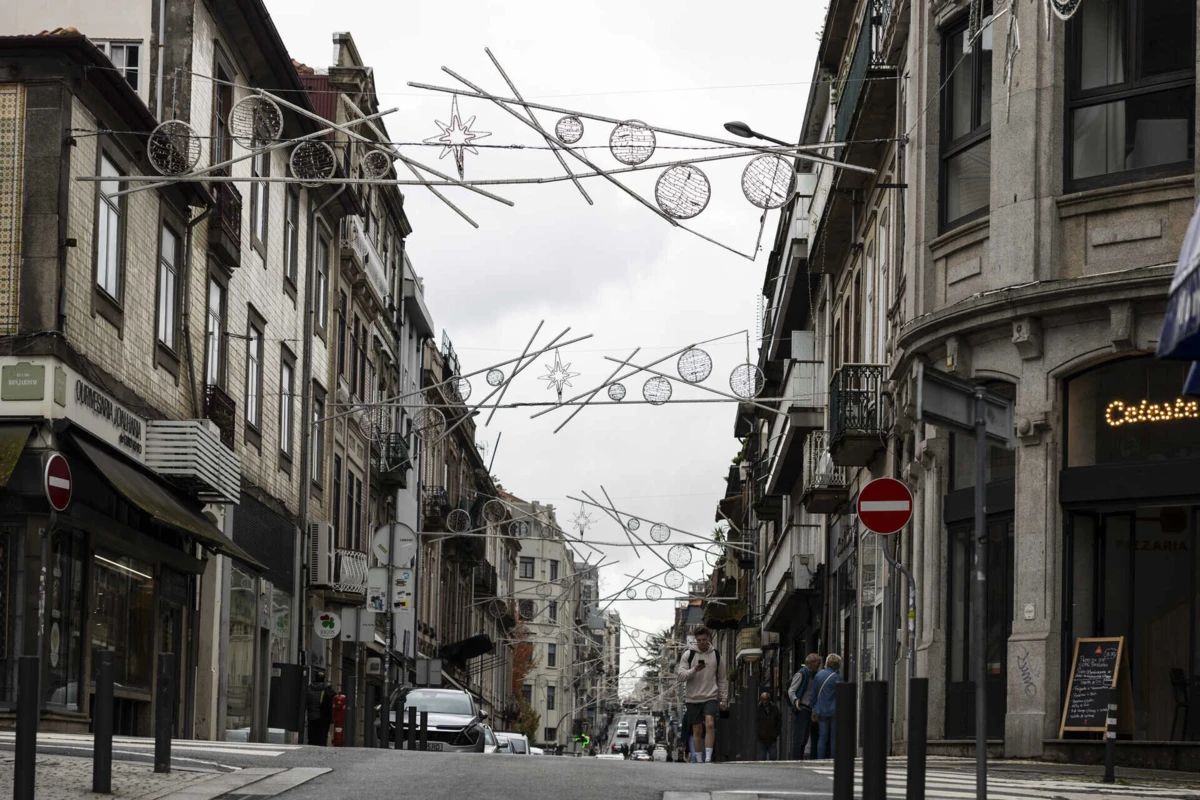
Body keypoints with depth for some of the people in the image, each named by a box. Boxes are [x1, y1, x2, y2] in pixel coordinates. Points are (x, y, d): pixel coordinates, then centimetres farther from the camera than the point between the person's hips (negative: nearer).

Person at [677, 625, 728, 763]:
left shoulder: (716, 655, 8)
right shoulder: (688, 655, 2)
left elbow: (721, 679, 14)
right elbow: (680, 676, -4)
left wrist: (724, 698, 10)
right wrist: (694, 670, -21)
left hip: (711, 697, 0)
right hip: (693, 698, 0)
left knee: (710, 724, -20)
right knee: (697, 730, 4)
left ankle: (708, 758, -23)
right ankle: (699, 759, 15)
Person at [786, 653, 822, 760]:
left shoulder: (811, 675, 21)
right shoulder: (801, 674, -6)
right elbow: (791, 691, -13)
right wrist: (795, 700, -31)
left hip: (808, 710, 9)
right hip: (801, 709, -9)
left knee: (805, 738, 6)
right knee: (799, 736, -11)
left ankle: (799, 760, 8)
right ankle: (795, 760, -13)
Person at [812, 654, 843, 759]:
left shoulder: (818, 675, 7)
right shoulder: (837, 677, -10)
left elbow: (814, 694, 12)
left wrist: (814, 709, 20)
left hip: (821, 711, 5)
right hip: (834, 711, -5)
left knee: (822, 738, 6)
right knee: (834, 739, 0)